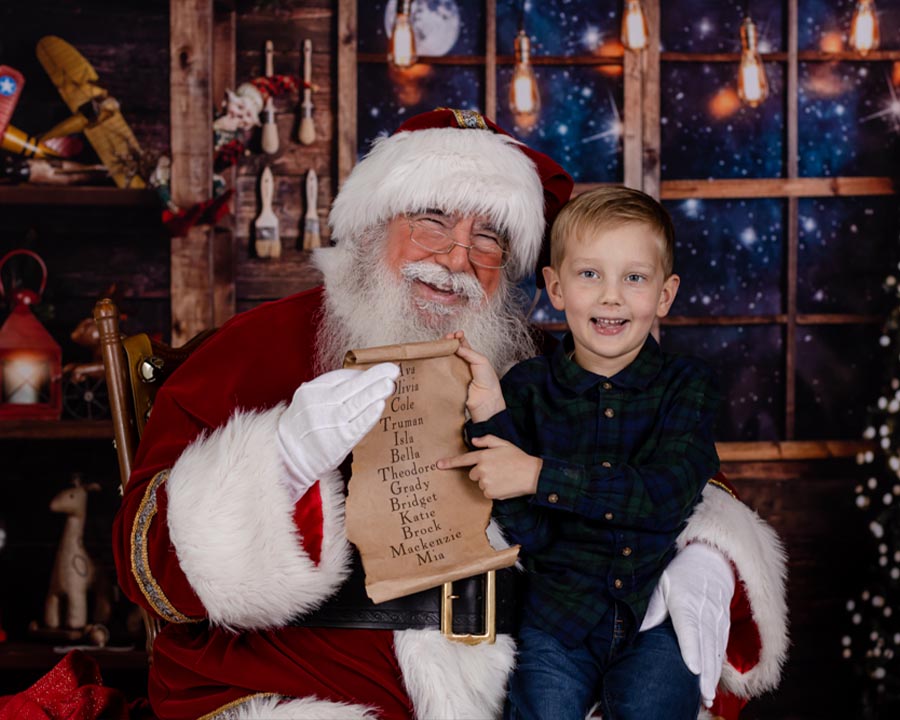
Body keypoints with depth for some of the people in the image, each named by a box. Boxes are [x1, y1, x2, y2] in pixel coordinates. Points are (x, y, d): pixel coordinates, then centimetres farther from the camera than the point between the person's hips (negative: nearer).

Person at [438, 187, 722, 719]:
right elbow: (529, 535, -6)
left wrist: (537, 475, -21)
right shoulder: (529, 388, 3)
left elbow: (666, 492, -15)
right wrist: (490, 415, -16)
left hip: (658, 619, 0)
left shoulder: (688, 386, 3)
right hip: (558, 615, 0)